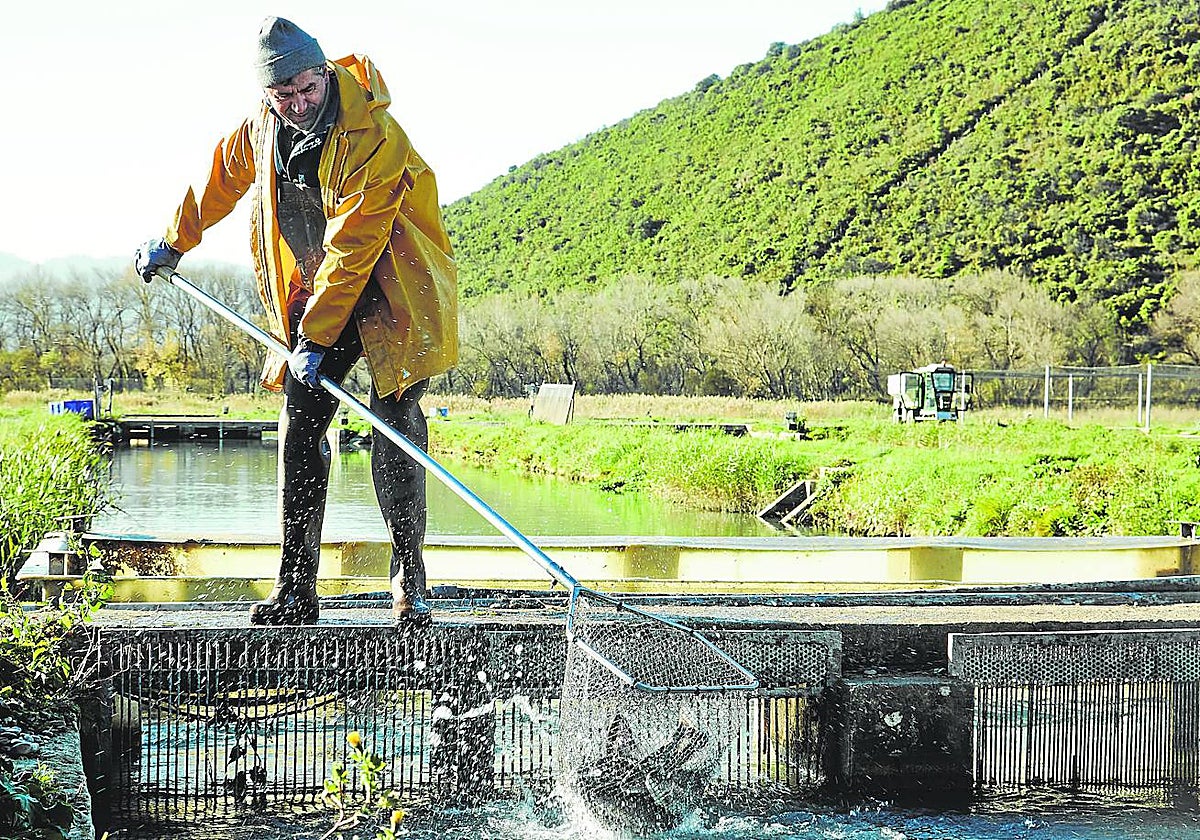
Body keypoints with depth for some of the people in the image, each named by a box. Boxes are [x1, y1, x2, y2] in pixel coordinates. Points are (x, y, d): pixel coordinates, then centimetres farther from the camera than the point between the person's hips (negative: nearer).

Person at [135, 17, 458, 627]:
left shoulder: (375, 138, -24)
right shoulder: (263, 127, -2)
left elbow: (352, 246, -25)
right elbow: (221, 179, 20)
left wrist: (315, 337, -24)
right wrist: (172, 244, 31)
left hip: (390, 292, -6)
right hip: (314, 292, 6)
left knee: (395, 418, -15)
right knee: (299, 424, -2)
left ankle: (409, 577, -7)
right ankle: (295, 588, 2)